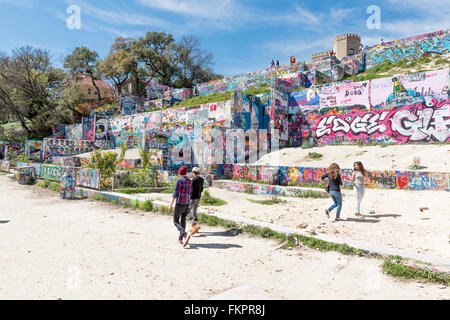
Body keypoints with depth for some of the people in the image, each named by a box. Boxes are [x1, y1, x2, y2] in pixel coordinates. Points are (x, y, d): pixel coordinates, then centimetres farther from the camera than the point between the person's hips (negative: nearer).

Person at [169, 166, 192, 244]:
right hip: (187, 204, 6)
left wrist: (171, 205, -9)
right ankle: (180, 239, 18)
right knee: (183, 221, 16)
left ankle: (185, 234, -19)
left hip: (179, 204, -5)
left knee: (176, 222, 4)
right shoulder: (189, 181, 6)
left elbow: (175, 194, -14)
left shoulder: (178, 181, -13)